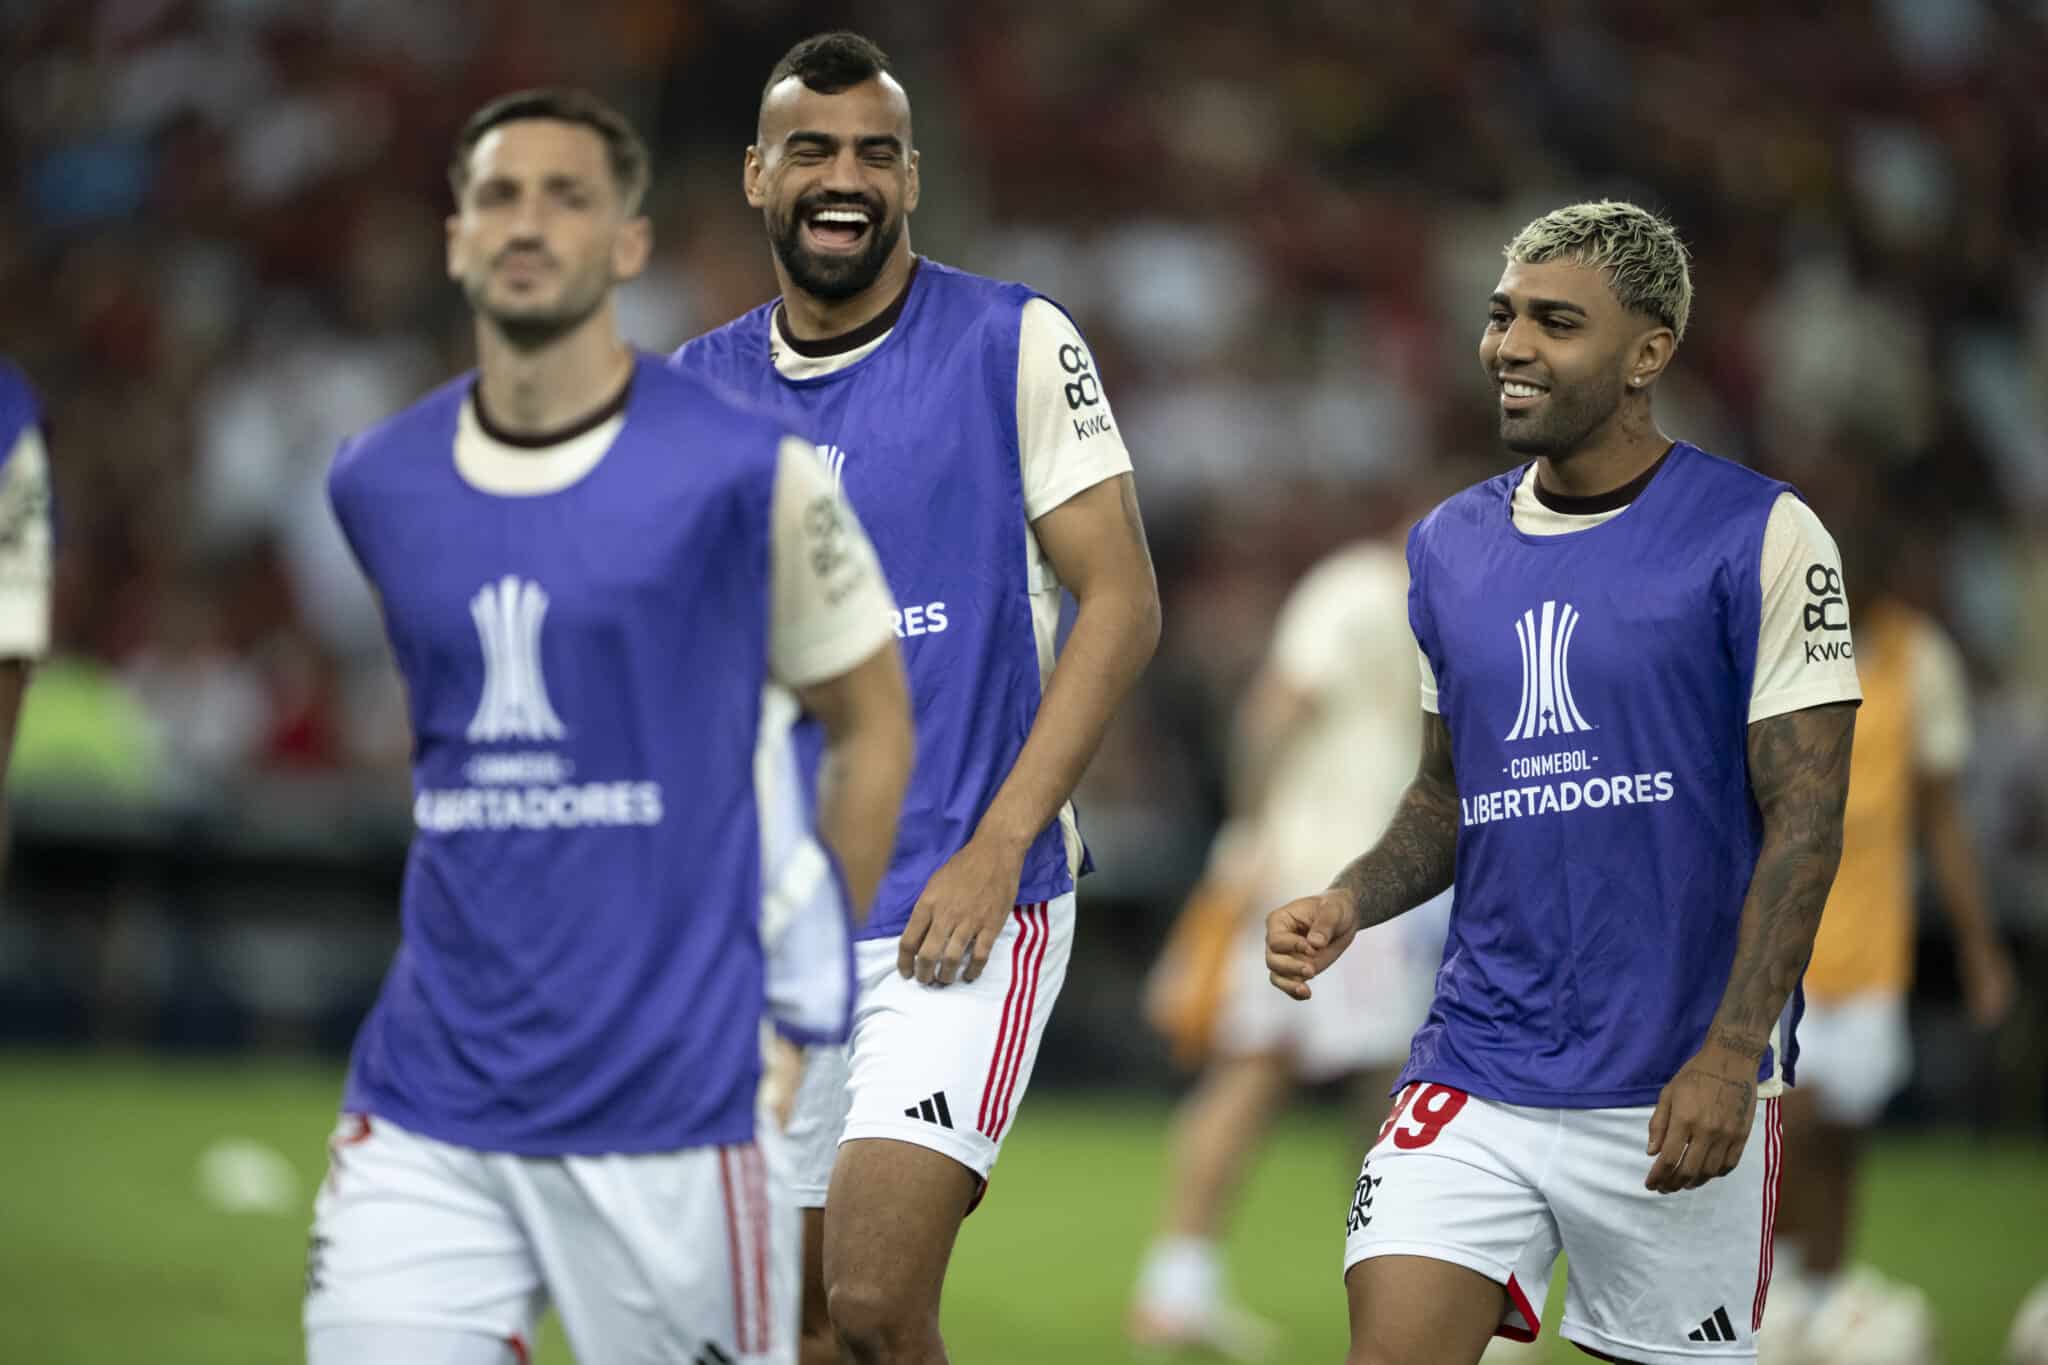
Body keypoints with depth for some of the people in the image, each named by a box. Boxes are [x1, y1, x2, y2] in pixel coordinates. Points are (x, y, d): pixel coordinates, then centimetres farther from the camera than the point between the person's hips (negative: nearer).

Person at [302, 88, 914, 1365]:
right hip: (428, 1116, 4)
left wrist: (809, 988, 2)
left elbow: (874, 723, 5)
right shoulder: (377, 486, 8)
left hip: (674, 1113, -4)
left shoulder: (745, 474, -6)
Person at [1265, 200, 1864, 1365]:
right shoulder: (1450, 546, 11)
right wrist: (1352, 903, 0)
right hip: (1477, 1073, 4)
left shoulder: (1760, 537, -6)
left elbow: (1805, 818, -8)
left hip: (1675, 1093, -4)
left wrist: (1729, 1056, -16)